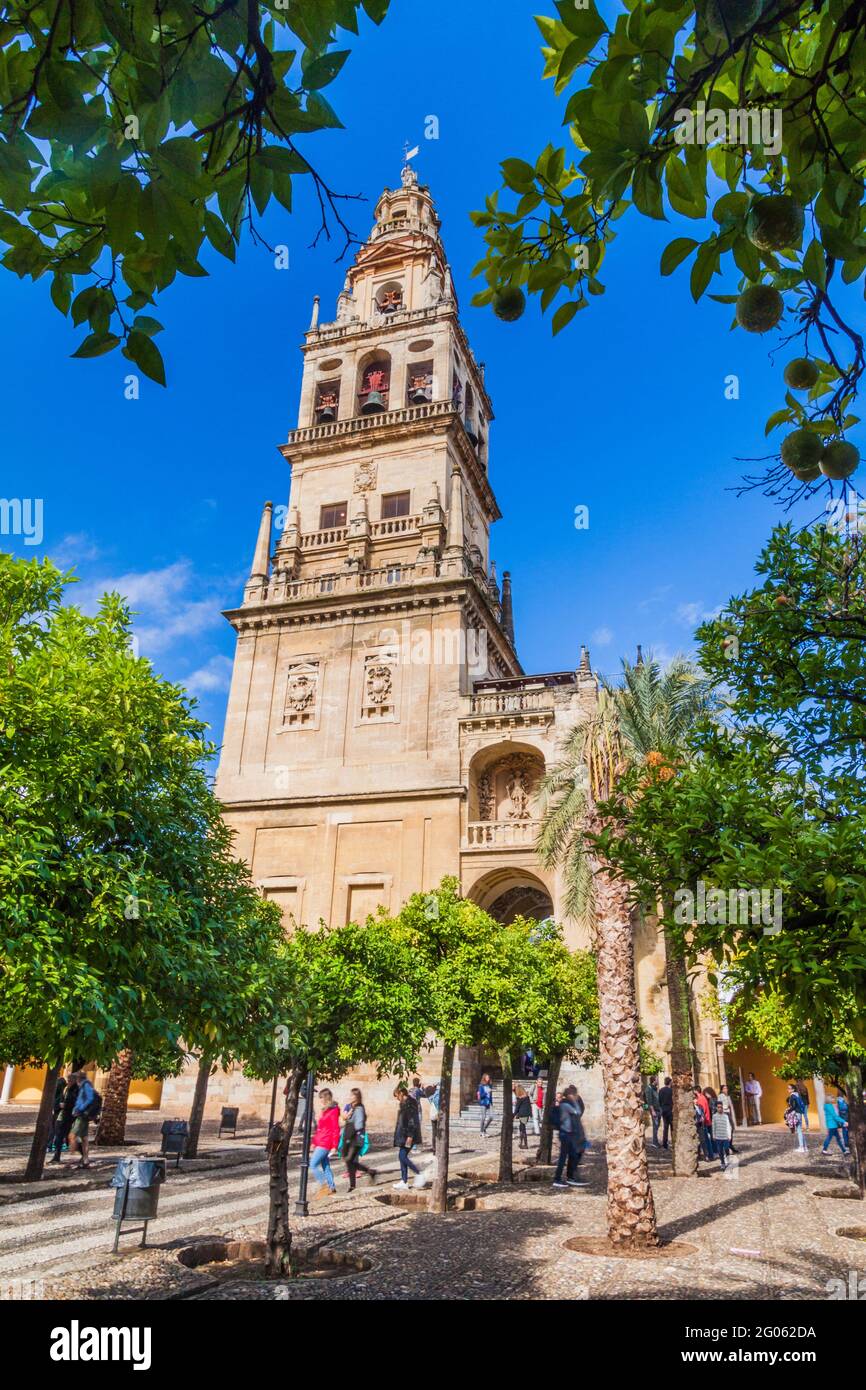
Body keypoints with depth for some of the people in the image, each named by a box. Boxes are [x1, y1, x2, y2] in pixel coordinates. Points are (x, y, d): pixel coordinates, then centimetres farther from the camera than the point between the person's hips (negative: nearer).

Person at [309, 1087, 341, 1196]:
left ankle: (324, 1186, -1)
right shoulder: (323, 1110, 14)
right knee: (325, 1166, 12)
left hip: (325, 1143, -9)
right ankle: (332, 1189, 19)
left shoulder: (333, 1111, -13)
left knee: (313, 1165, -9)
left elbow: (336, 1130, -15)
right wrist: (313, 1143, 19)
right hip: (320, 1143, 9)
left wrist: (334, 1146, -17)